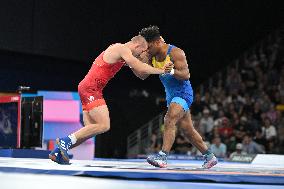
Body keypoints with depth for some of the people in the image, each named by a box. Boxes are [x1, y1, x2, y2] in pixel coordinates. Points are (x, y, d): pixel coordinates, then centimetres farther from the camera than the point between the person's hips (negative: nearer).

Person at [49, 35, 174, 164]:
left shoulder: (119, 49, 22)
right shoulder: (123, 49, -8)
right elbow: (140, 69, -17)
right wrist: (161, 71, -4)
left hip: (87, 88, 10)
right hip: (91, 89, -10)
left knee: (91, 129, 5)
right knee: (103, 126, -17)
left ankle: (58, 152, 4)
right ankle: (66, 141, -16)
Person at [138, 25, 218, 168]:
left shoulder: (175, 53, -18)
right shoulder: (152, 56, 4)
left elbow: (186, 75, -22)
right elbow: (143, 75, 6)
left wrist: (172, 71, -38)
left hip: (183, 93, -9)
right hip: (171, 95, 9)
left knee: (169, 121, -27)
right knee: (188, 130, 13)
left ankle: (162, 156, -36)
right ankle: (209, 156, 25)